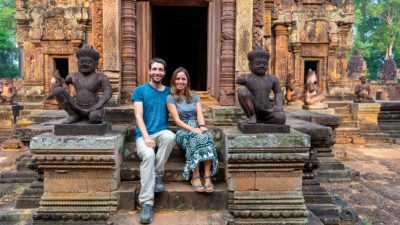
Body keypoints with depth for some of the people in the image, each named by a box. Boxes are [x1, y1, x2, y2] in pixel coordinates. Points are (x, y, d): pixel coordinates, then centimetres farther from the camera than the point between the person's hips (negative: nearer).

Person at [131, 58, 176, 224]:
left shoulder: (169, 91, 13)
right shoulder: (140, 90, 4)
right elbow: (138, 116, -5)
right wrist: (146, 137, -19)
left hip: (161, 132, 2)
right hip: (143, 134, -2)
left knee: (170, 136, -34)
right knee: (148, 155, -34)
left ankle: (157, 175, -14)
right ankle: (147, 204, -29)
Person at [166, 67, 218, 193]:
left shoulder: (195, 97, 18)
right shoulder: (171, 98, 5)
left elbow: (200, 114, 2)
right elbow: (177, 120, -7)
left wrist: (202, 126, -20)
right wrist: (192, 129, -22)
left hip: (197, 128, 3)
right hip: (183, 131, -3)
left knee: (207, 136, -34)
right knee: (196, 137, -38)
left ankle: (207, 177, -41)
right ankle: (195, 177, -34)